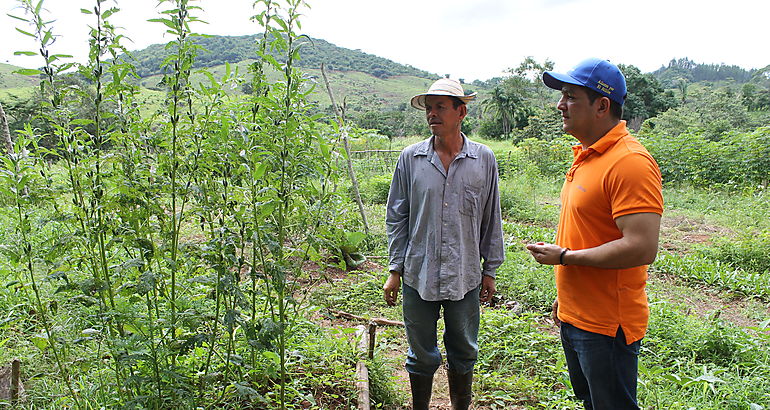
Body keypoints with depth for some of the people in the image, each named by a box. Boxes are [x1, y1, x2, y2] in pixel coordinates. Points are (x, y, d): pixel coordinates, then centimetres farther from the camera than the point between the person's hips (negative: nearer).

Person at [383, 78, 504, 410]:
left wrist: (490, 270, 8)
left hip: (465, 278, 1)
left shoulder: (483, 159, 0)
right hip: (419, 275, 0)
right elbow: (397, 217, 4)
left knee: (463, 354, 16)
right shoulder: (411, 158, -1)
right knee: (422, 356, 12)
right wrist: (395, 269, 2)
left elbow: (491, 220, 6)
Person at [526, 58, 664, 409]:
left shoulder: (630, 162, -21)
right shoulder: (586, 156, 10)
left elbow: (641, 248, -29)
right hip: (574, 316, 10)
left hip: (607, 327, -9)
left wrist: (563, 256, -19)